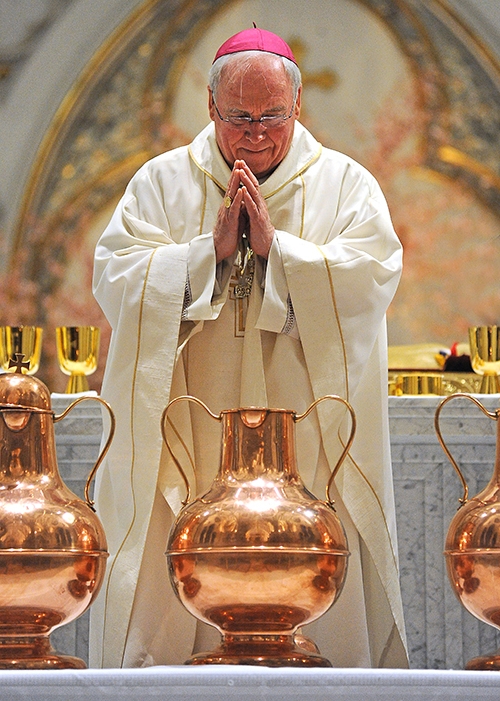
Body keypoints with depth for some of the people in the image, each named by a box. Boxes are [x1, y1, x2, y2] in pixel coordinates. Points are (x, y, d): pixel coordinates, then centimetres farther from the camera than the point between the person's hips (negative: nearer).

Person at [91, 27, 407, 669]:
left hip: (308, 449, 0)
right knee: (174, 595, -3)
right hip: (187, 444, 1)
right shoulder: (162, 182, 8)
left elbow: (373, 278, -7)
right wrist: (212, 250, -11)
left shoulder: (344, 184, 7)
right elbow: (115, 283, -3)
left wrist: (275, 246, -13)